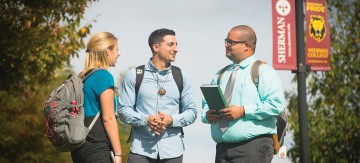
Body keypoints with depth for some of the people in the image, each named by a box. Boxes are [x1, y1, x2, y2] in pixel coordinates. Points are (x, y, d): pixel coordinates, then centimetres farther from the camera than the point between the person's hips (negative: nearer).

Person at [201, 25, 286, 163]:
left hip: (253, 147, -6)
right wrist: (207, 115, 0)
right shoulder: (221, 74, 20)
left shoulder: (263, 71, 0)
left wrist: (243, 111, -16)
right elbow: (206, 103, 24)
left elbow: (276, 104, -13)